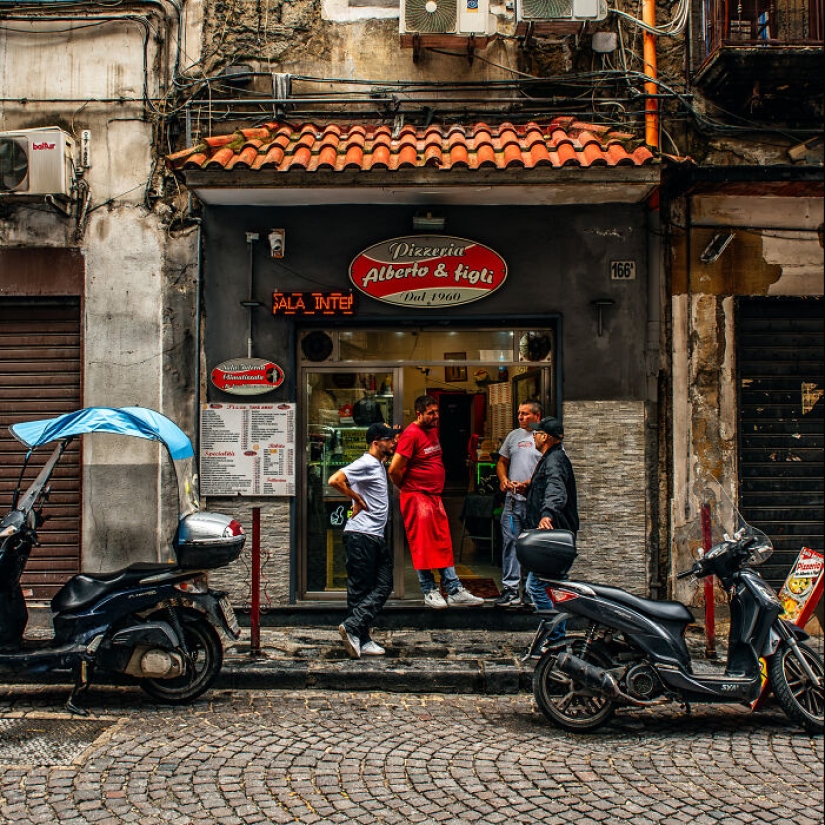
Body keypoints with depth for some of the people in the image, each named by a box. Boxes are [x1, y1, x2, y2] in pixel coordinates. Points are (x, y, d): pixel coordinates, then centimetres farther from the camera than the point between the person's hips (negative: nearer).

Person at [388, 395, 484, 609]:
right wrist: (406, 488, -3)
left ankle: (455, 591, 11)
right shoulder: (411, 434, -15)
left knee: (443, 545, 8)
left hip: (435, 497, 9)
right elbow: (394, 470, -19)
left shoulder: (433, 430, 13)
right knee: (422, 546, -1)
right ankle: (430, 592, 9)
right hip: (417, 498, -9)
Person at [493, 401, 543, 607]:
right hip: (513, 498, 5)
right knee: (509, 542, 1)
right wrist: (504, 479, 3)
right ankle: (510, 589, 5)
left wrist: (528, 483, -18)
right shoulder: (514, 435, 16)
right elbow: (502, 462, 23)